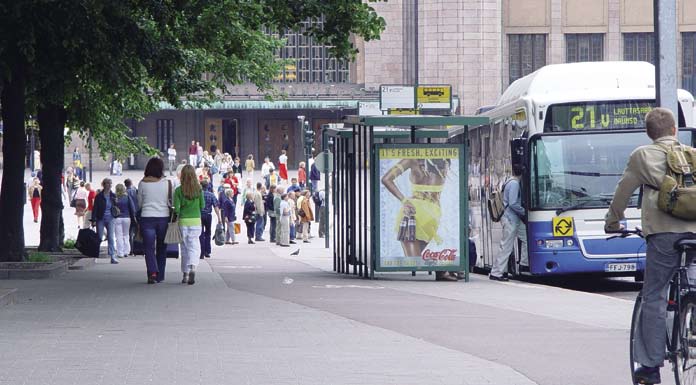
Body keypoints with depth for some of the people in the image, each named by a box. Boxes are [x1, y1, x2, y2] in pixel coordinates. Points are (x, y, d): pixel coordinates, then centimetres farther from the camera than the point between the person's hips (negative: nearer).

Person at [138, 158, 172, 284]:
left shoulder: (142, 183, -4)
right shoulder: (167, 183, -4)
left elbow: (139, 203, 5)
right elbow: (171, 202, 1)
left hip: (147, 218, -1)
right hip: (163, 217, 1)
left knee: (149, 248, -2)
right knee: (161, 248, 13)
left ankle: (152, 272, -22)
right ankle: (160, 276, 18)